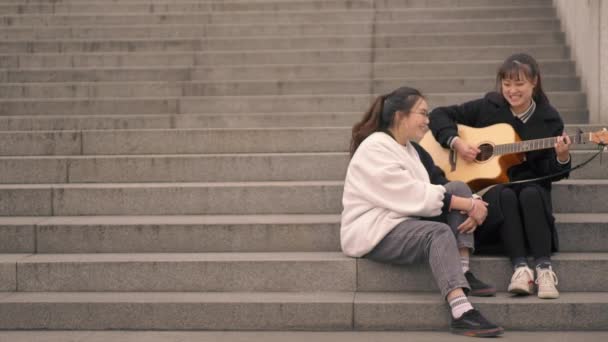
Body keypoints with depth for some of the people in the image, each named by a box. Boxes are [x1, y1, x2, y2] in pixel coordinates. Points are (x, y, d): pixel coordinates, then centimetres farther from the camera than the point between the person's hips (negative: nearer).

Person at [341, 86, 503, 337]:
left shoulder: (411, 149, 14)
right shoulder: (374, 148, -14)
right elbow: (413, 195, -22)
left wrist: (470, 207, -16)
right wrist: (469, 205, -21)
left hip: (406, 220, 9)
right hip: (374, 231, -9)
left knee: (460, 188, -7)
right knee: (439, 232, -33)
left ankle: (463, 271, -14)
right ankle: (462, 314, -46)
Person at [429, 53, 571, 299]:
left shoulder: (549, 119, 2)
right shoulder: (487, 107, 1)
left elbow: (549, 174, 1)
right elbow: (439, 115, 3)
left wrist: (561, 157, -21)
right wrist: (455, 142, -12)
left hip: (530, 184, 0)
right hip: (488, 185, 0)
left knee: (531, 195, -34)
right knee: (505, 196, -34)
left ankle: (544, 268, -36)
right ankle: (520, 267, -37)